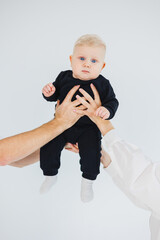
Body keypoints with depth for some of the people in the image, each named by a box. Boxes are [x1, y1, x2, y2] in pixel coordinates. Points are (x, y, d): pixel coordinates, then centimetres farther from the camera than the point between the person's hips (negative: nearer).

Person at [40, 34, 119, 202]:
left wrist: (107, 110, -26)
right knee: (48, 148, -7)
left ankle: (87, 183, 10)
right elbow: (55, 96, 9)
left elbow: (112, 101, -4)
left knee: (91, 153, -20)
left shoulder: (102, 84, -9)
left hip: (88, 127, -2)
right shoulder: (64, 77, -2)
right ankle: (50, 176, 23)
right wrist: (49, 93, -14)